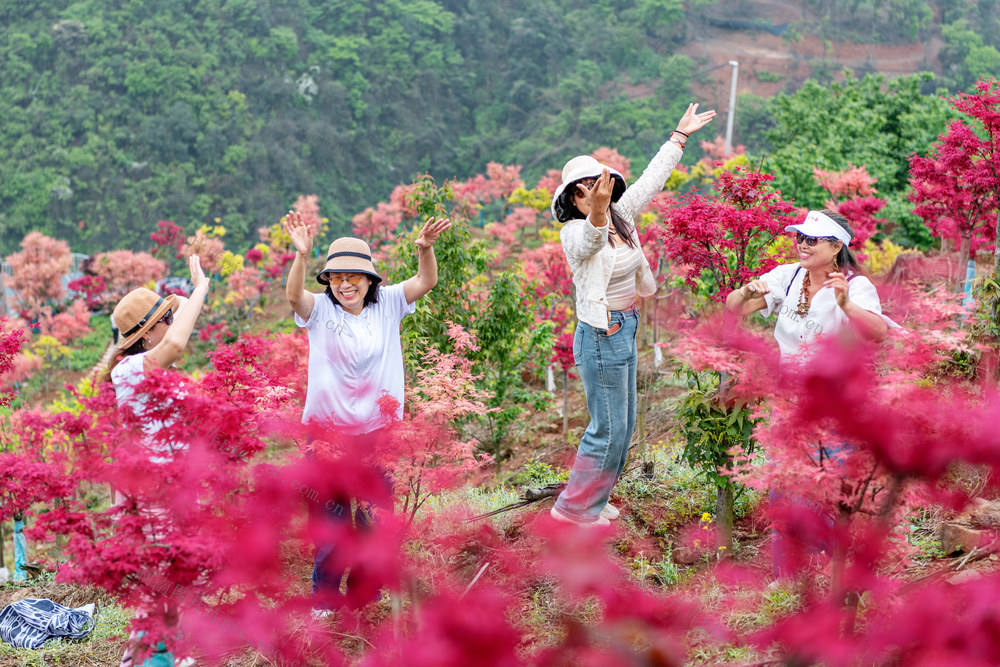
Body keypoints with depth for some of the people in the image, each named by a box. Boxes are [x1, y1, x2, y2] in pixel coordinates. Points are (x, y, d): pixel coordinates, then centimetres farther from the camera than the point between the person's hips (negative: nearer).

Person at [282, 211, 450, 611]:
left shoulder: (387, 305, 1)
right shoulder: (320, 310, -4)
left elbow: (425, 282, -11)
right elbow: (294, 295, -24)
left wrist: (425, 249, -32)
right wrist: (301, 255, -43)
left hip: (377, 429, 2)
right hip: (327, 428, -2)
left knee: (375, 515, 9)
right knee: (328, 514, 5)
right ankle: (325, 594, 18)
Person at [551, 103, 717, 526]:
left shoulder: (620, 217, 4)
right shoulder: (576, 233, -18)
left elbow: (651, 180, 15)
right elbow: (591, 239, -43)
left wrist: (679, 136, 22)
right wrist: (597, 213, -64)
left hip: (624, 332, 9)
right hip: (601, 338, -9)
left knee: (623, 424, 16)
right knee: (609, 429, -4)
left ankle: (593, 498, 27)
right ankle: (574, 507, 8)